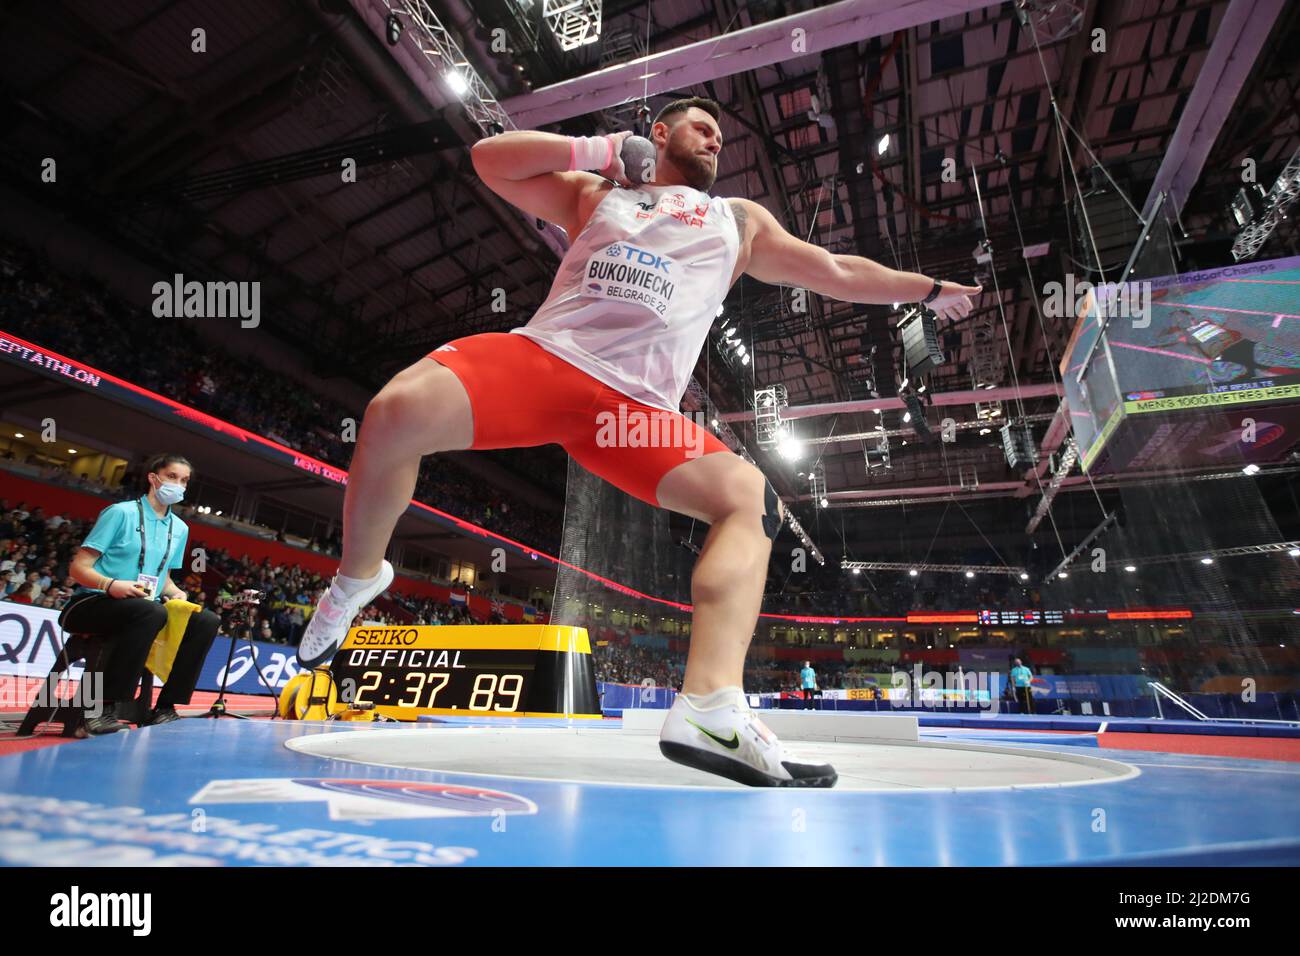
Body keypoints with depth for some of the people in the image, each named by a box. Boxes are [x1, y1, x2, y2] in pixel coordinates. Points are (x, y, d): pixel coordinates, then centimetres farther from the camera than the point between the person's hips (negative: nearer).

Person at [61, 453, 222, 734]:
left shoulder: (180, 529, 13)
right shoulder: (120, 512, -4)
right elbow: (79, 567, -6)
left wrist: (177, 594, -1)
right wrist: (111, 585, -26)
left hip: (145, 610, 6)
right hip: (93, 604, -6)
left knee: (207, 621, -17)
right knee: (151, 611, -37)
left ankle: (164, 709, -12)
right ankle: (102, 708, -30)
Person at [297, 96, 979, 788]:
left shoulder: (740, 221, 30)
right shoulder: (597, 191, 25)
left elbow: (835, 272, 32)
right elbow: (490, 158, 21)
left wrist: (930, 289, 34)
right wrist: (597, 150, 15)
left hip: (638, 405, 2)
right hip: (544, 356, -1)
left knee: (751, 497, -19)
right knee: (396, 412, -25)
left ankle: (710, 710, -30)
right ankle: (359, 575, 3)